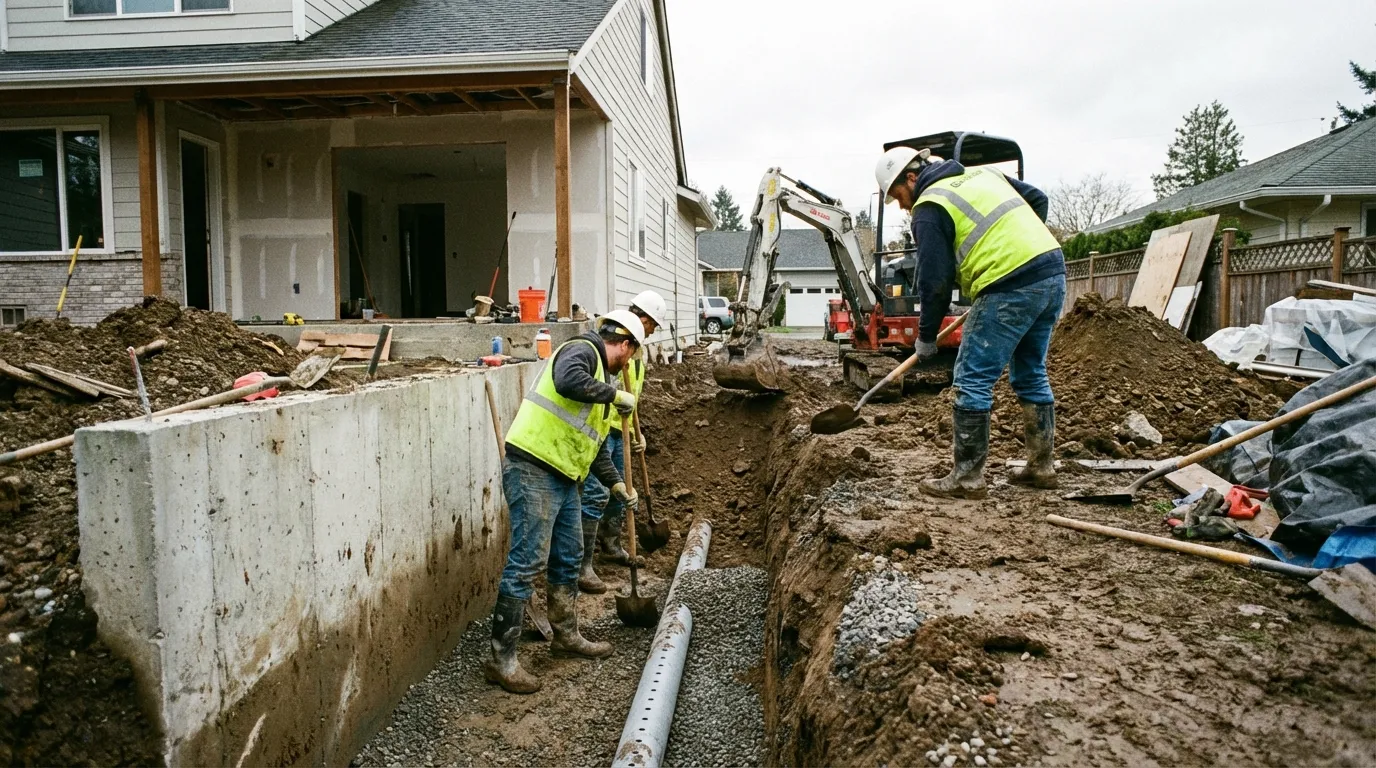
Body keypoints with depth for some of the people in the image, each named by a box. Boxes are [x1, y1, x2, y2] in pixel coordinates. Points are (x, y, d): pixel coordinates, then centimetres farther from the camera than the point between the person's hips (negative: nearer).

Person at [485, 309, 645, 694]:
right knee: (527, 564, -8)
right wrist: (614, 395, -18)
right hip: (533, 470, -10)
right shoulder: (581, 350, -6)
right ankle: (502, 659, 0)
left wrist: (617, 485, 23)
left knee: (568, 560, 19)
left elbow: (595, 443, 27)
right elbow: (568, 381, -31)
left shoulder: (600, 377, 22)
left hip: (563, 478, 10)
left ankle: (566, 635, 36)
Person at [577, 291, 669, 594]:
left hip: (620, 429, 10)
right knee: (597, 494, -12)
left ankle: (611, 546, 38)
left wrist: (637, 432, 19)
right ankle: (582, 566, -6)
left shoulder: (639, 349, 15)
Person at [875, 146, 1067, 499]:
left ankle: (967, 478, 2)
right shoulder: (983, 173, 21)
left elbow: (935, 281, -7)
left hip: (1011, 286, -9)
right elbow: (1038, 199, 23)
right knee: (1031, 375, 19)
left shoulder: (930, 208, -4)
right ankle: (1041, 466, 26)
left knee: (973, 380, -2)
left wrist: (926, 337, 4)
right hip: (1053, 270, 9)